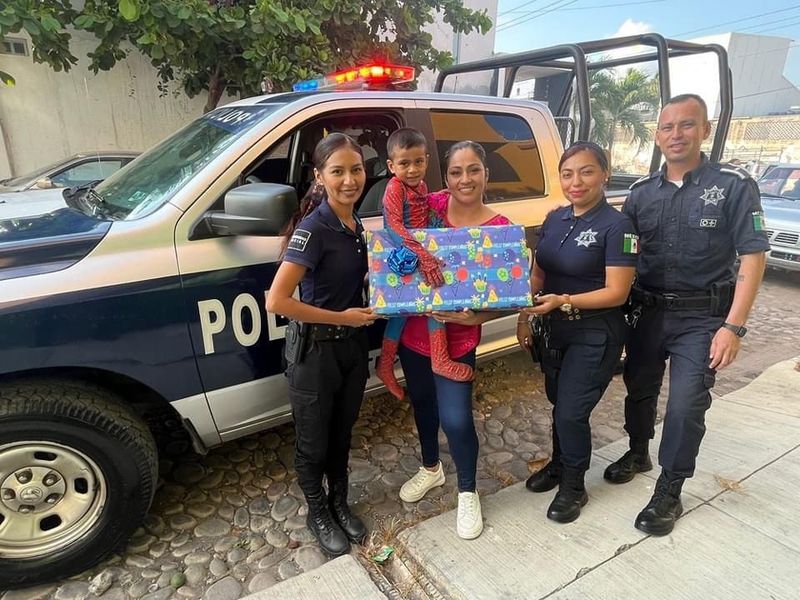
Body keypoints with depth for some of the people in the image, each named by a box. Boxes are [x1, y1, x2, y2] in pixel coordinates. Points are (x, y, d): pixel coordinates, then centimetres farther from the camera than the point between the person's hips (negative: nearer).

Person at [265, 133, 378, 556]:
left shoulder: (355, 225, 3)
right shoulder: (313, 229, -22)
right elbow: (276, 301, -28)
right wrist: (342, 317, -21)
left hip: (352, 345, 7)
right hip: (314, 351, -7)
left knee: (341, 434, 23)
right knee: (314, 443, 14)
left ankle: (340, 504, 45)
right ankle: (318, 515, 38)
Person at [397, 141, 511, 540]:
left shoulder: (499, 228, -14)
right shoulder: (431, 205, -5)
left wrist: (474, 317, -30)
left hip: (456, 339, -4)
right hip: (413, 329, 5)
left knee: (456, 419, -3)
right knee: (422, 403, 22)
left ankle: (467, 493, 28)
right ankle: (431, 469, 50)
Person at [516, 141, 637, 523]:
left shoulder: (616, 226, -15)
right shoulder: (554, 219, 5)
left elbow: (617, 292, -18)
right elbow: (537, 275, 10)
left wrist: (563, 301, -29)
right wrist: (524, 318, 4)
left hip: (594, 335, -6)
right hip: (554, 330, 6)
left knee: (571, 412, -1)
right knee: (558, 404, 19)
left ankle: (573, 487, 23)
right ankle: (558, 465, 42)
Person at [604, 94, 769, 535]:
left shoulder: (734, 185, -7)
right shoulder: (641, 192, 4)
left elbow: (752, 257, -10)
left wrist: (733, 326, -17)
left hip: (702, 317, -4)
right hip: (648, 311, 4)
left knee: (685, 404, -6)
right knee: (639, 388, 16)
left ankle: (668, 494, 13)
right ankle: (638, 453, 41)